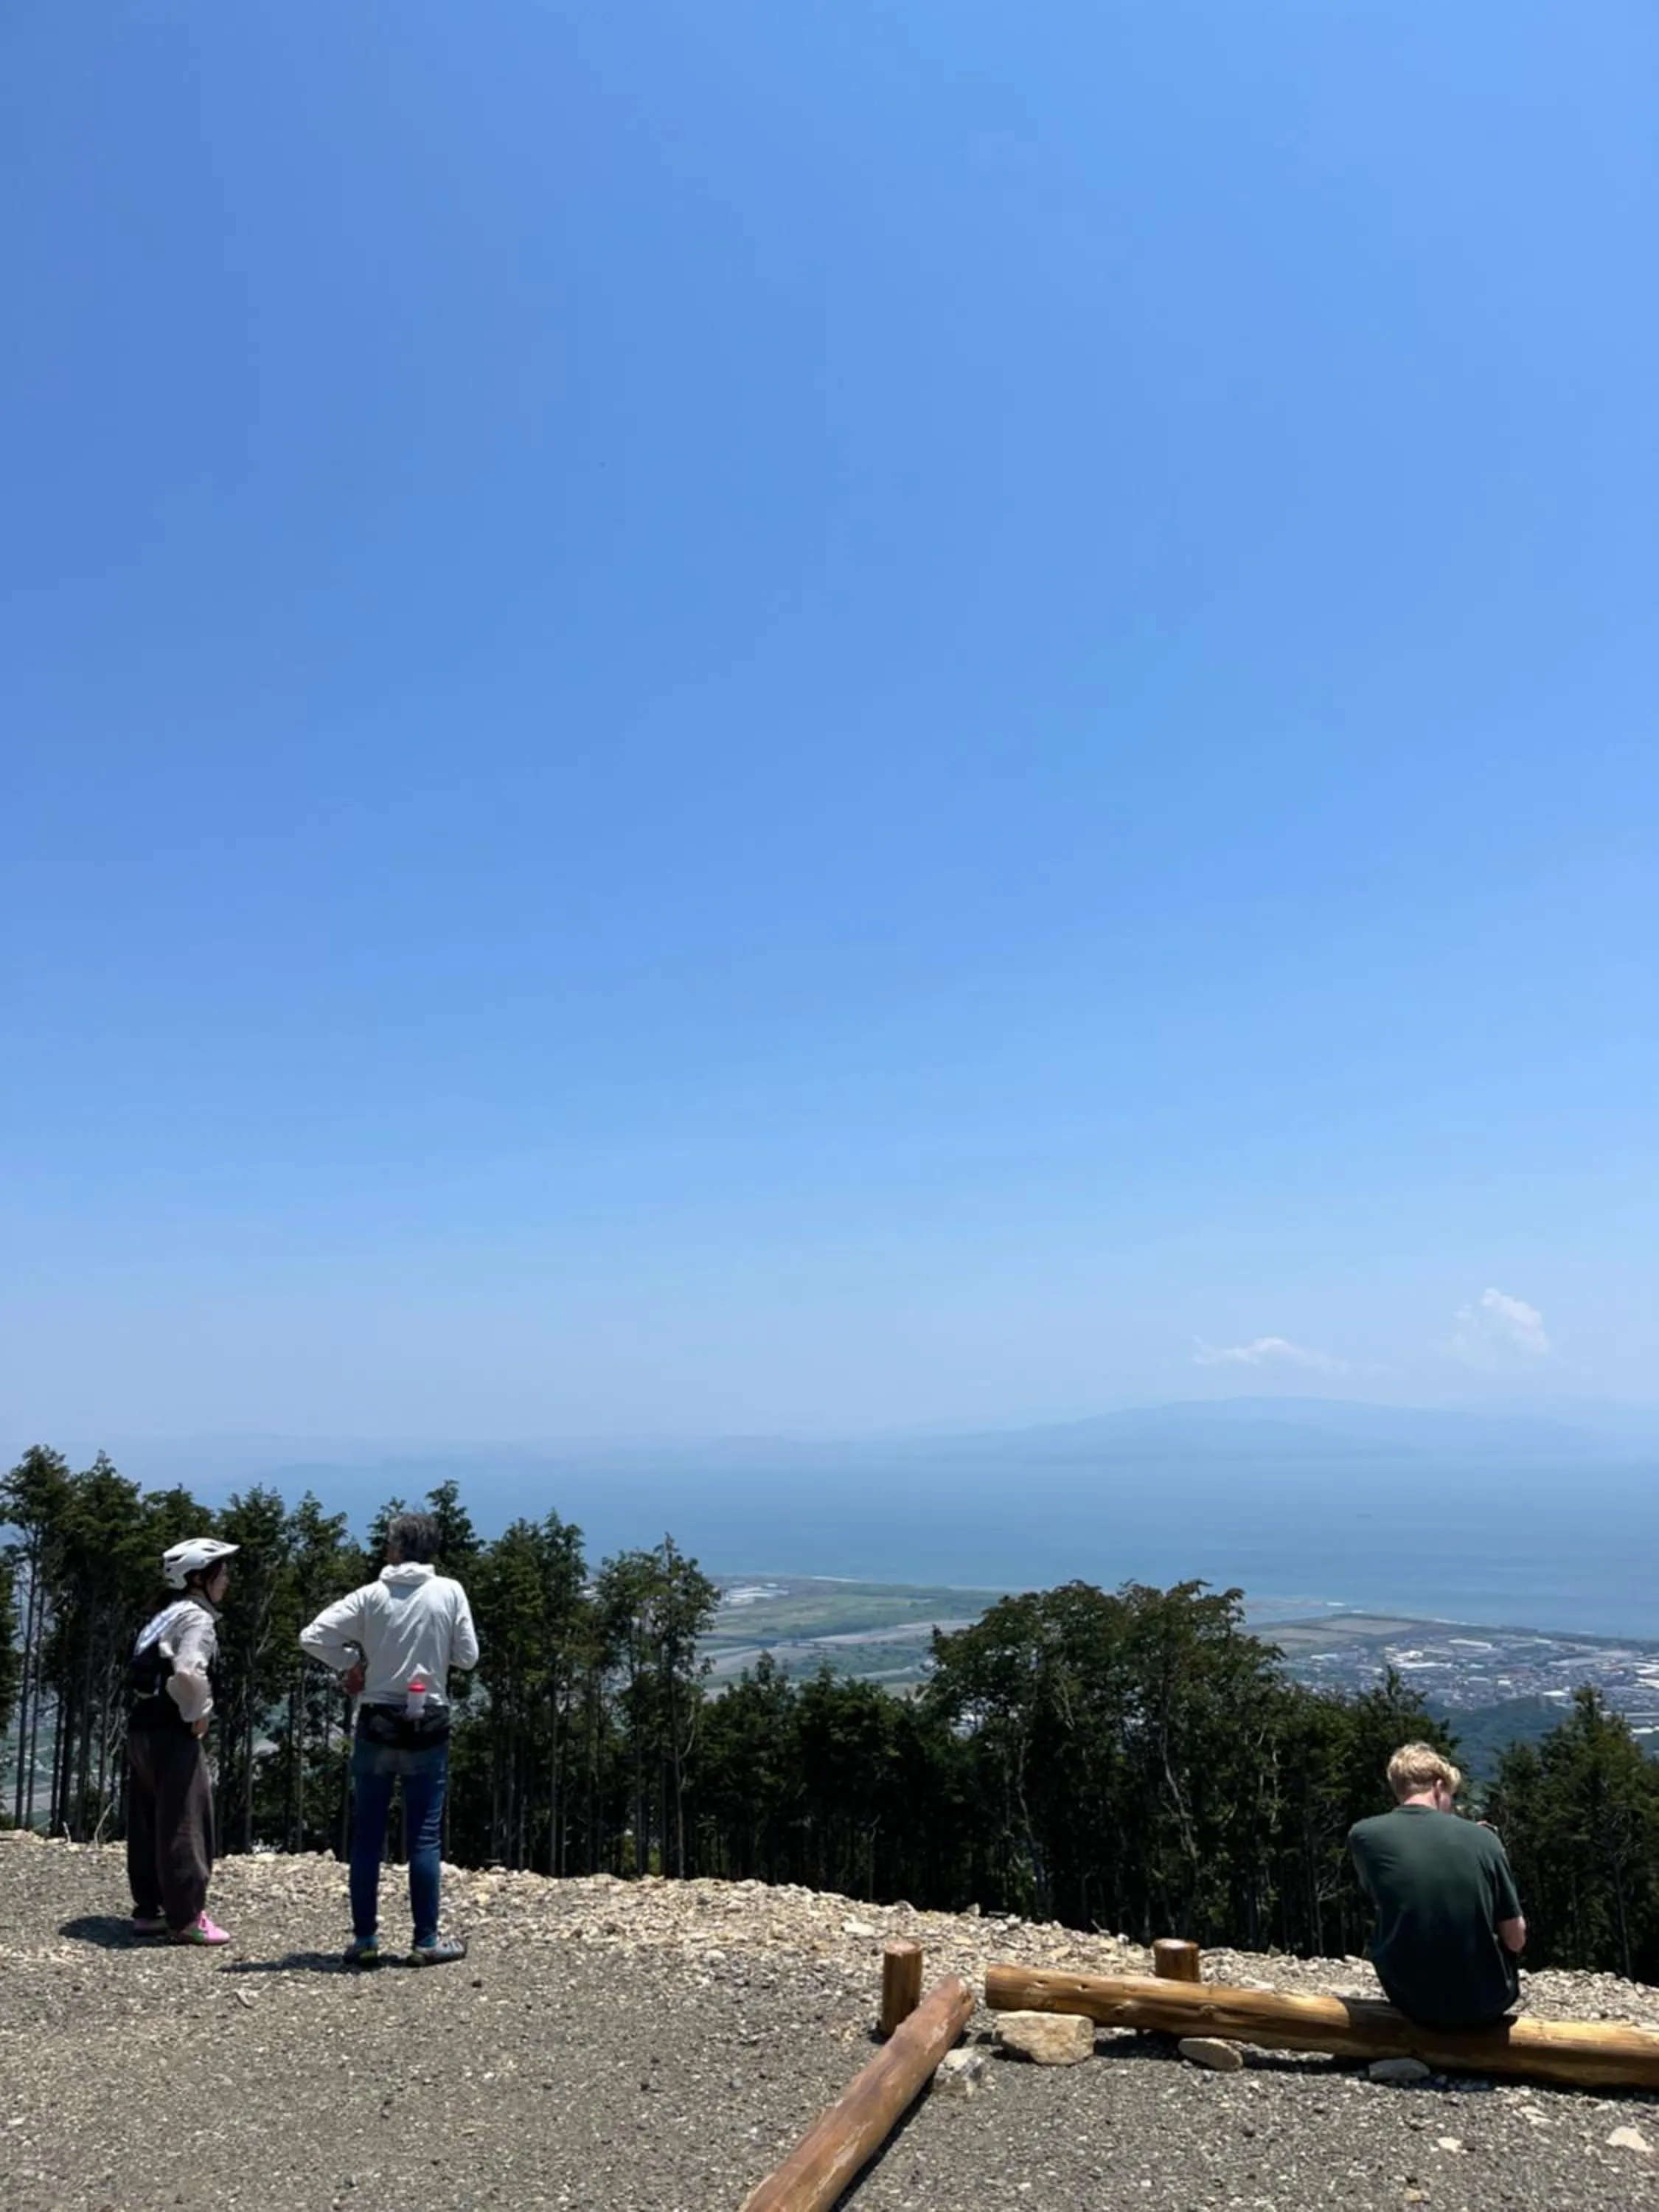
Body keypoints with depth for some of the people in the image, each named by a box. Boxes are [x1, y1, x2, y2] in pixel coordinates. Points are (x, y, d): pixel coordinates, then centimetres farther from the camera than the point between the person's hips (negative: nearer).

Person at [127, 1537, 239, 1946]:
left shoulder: (168, 1615, 17)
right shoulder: (197, 1618, -13)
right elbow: (188, 1673, -29)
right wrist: (198, 1714, -14)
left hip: (144, 1726, 10)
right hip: (172, 1731, -10)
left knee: (147, 1824, 15)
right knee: (185, 1824, -2)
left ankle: (148, 1910, 24)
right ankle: (186, 1916, 3)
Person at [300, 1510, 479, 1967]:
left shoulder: (372, 1596, -5)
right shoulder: (450, 1592, -5)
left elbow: (312, 1637, -10)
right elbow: (467, 1657, -3)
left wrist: (350, 1663, 4)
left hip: (377, 1726, 0)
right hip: (428, 1728, 0)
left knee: (367, 1836, 10)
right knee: (424, 1837, 5)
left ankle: (365, 1939, 14)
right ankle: (426, 1941, 8)